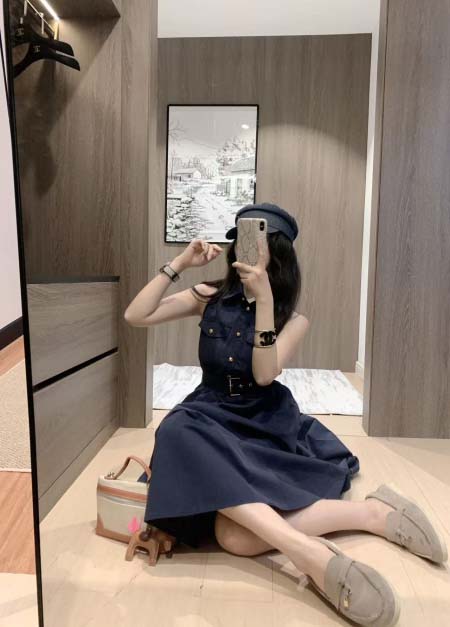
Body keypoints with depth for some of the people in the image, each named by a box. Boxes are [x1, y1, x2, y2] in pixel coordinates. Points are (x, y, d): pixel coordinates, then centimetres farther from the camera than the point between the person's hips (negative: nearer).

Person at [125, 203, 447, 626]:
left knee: (237, 537, -29)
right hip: (211, 423, 3)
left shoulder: (293, 319, -1)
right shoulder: (209, 298, 3)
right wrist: (179, 264, -11)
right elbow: (134, 317, -4)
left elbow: (264, 374, -17)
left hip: (267, 428, -2)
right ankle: (305, 550, -32)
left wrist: (264, 299, -23)